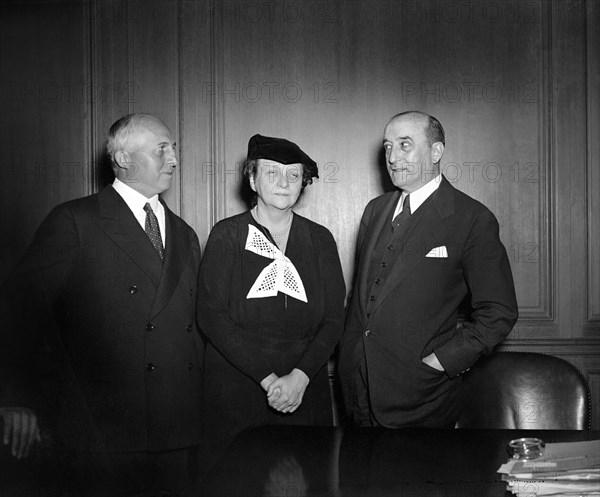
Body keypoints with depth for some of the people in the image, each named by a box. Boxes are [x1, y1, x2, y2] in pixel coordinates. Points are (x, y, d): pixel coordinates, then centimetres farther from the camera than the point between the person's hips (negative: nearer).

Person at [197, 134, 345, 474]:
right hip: (236, 388, -2)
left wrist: (300, 376, -14)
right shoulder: (226, 236, -1)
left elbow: (334, 319, 2)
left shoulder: (320, 239, 5)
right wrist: (268, 378, -16)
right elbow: (211, 316, -9)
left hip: (304, 389, 2)